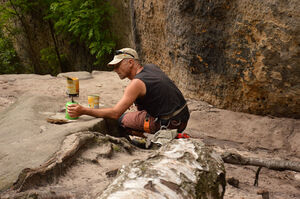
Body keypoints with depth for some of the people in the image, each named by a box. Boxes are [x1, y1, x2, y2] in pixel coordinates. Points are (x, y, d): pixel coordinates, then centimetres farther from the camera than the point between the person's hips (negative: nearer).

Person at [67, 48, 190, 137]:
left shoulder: (137, 83, -18)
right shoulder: (151, 68, 7)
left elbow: (115, 113, -21)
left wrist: (83, 111, -18)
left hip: (170, 124, -8)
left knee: (122, 119, 0)